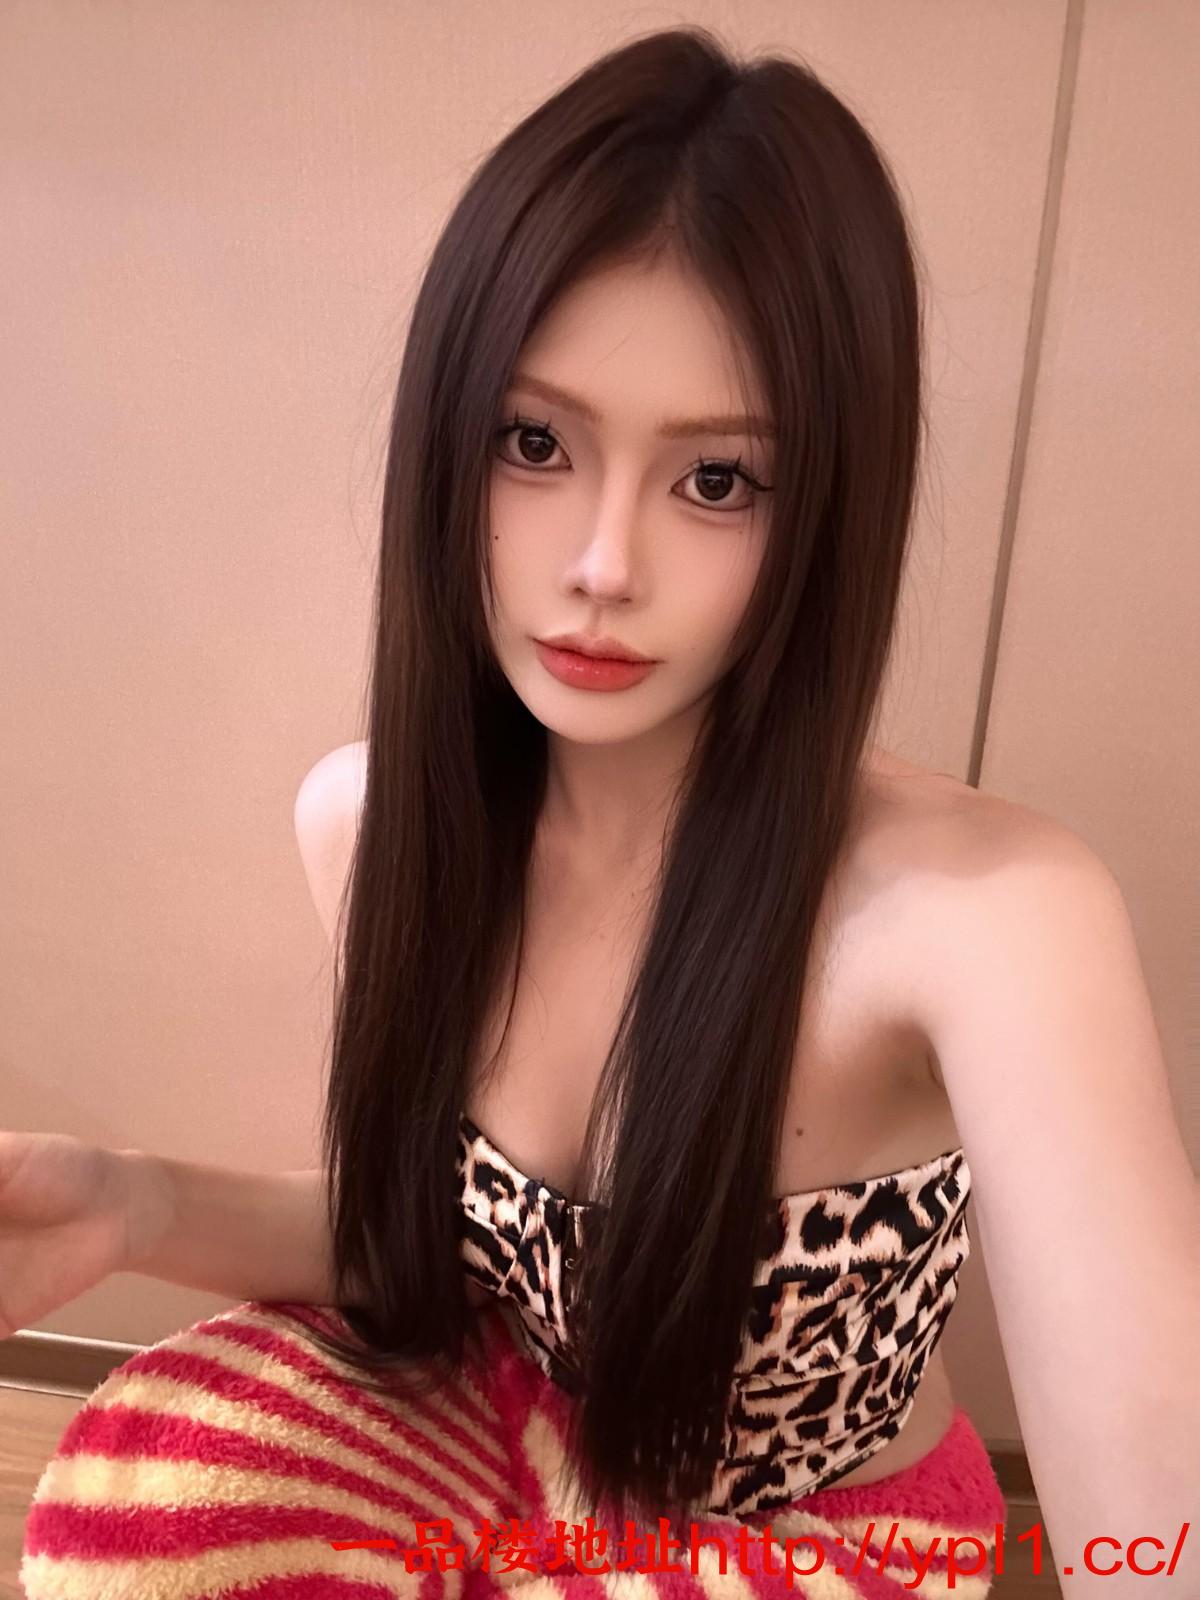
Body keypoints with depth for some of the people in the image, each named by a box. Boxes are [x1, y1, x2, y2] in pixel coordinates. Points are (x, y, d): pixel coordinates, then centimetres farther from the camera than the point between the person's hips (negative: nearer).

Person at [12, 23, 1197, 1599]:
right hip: (508, 1436, 3)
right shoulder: (364, 817, -16)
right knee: (151, 1466, -22)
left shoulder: (989, 910, -30)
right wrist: (138, 1206, -19)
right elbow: (427, 1218, -3)